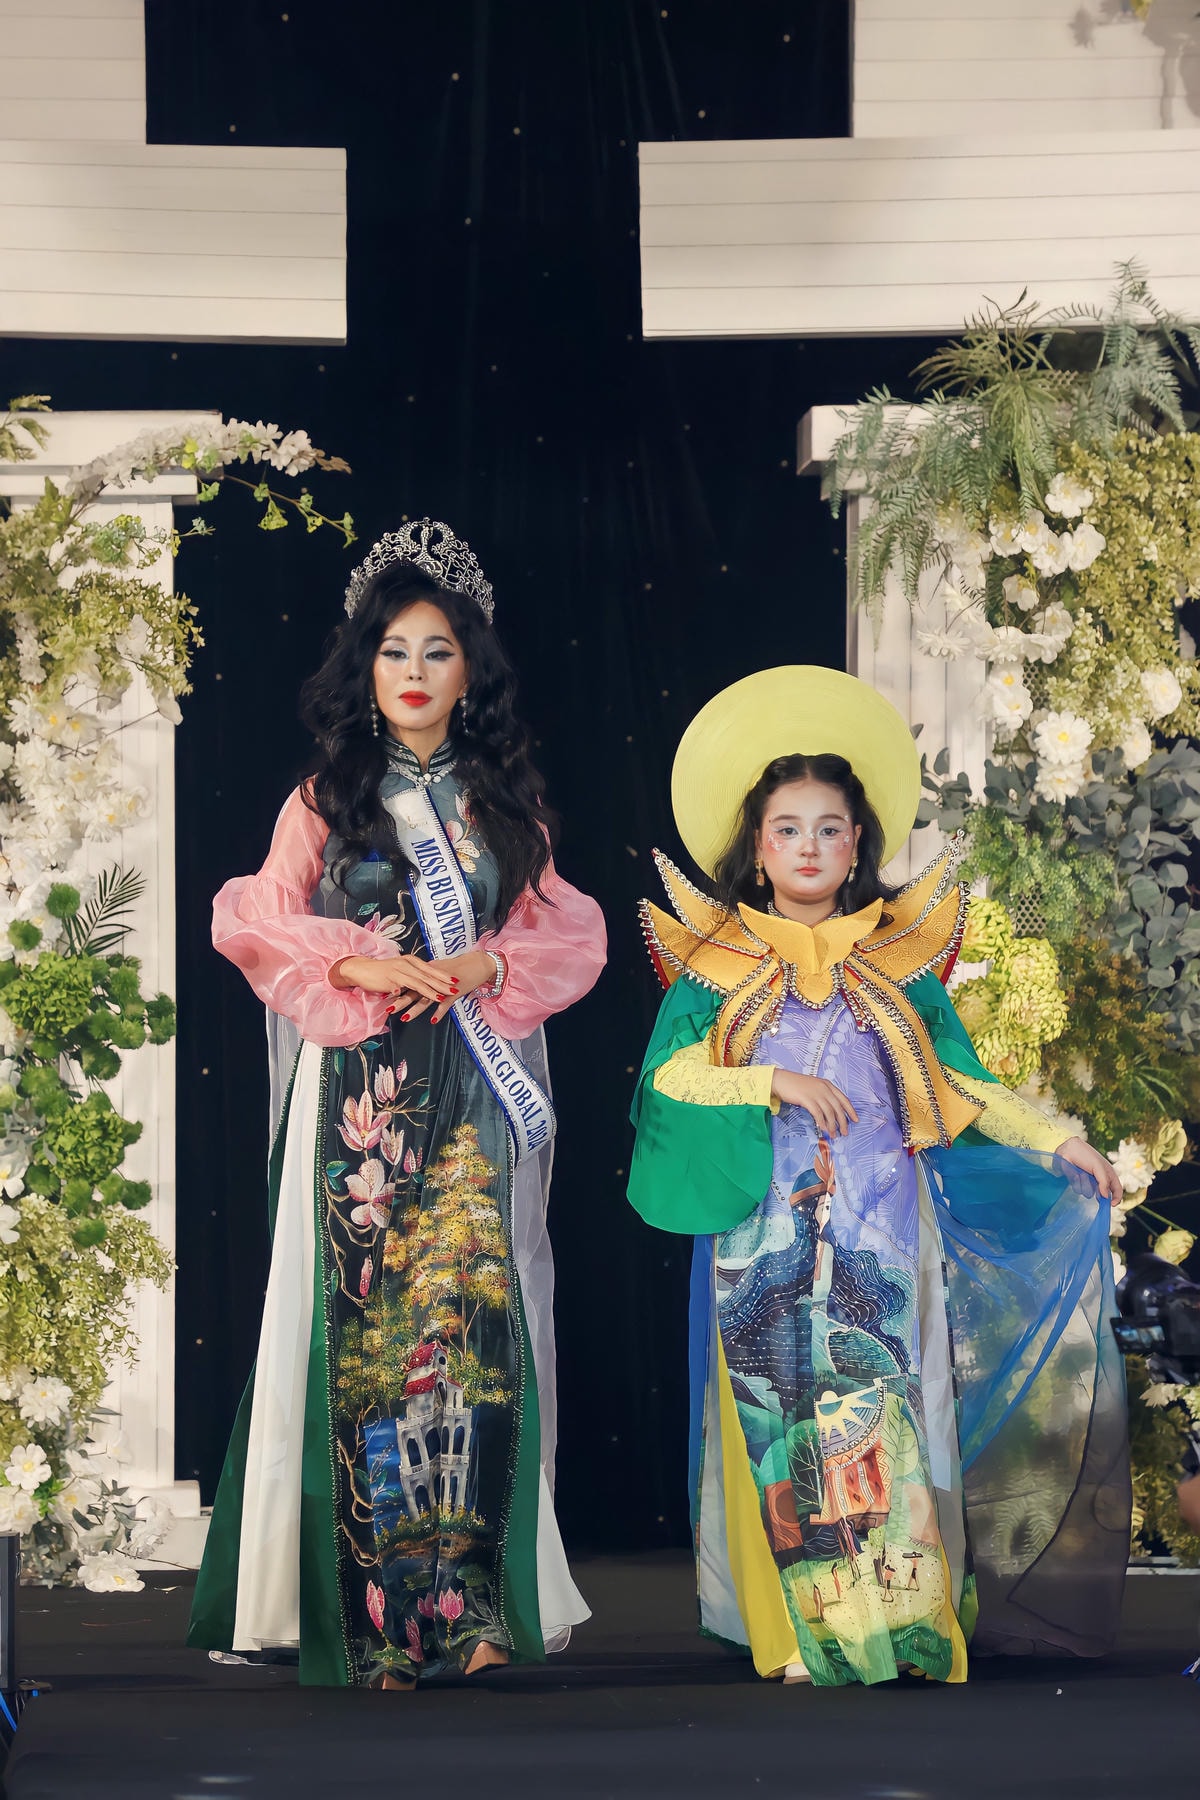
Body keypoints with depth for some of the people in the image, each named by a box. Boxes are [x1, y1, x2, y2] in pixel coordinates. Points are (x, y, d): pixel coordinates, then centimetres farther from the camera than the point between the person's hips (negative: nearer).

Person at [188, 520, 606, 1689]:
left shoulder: (505, 802, 14)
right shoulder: (326, 798, 8)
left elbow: (564, 934, 12)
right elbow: (261, 925, 3)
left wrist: (486, 962, -7)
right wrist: (358, 963, -12)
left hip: (474, 1099, 2)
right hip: (359, 1092, -2)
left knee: (472, 1319, -6)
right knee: (360, 1319, -7)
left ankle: (467, 1595, -1)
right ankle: (366, 1610, -3)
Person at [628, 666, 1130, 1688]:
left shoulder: (899, 962, 12)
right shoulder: (721, 963, 9)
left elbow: (959, 1082, 12)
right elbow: (671, 1073, 0)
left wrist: (1055, 1142, 3)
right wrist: (774, 1082, -10)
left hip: (883, 1228, 0)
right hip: (767, 1230, 0)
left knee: (879, 1411, -9)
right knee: (783, 1409, -6)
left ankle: (904, 1623, -5)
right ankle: (812, 1634, -1)